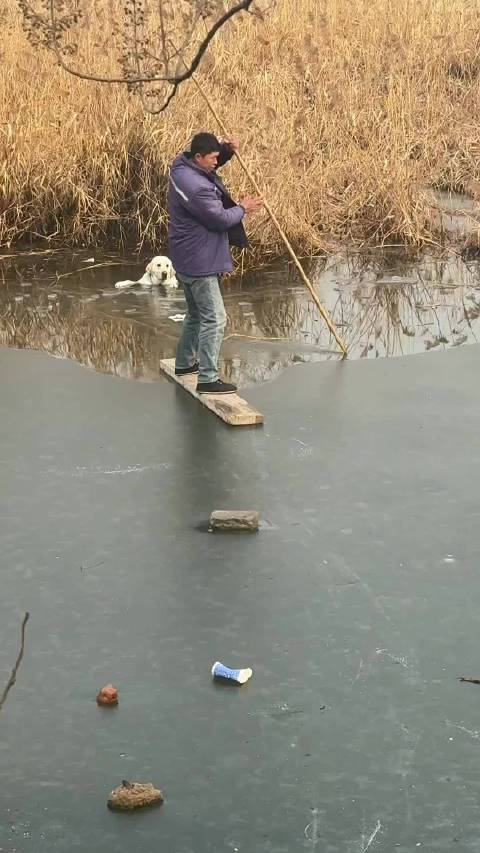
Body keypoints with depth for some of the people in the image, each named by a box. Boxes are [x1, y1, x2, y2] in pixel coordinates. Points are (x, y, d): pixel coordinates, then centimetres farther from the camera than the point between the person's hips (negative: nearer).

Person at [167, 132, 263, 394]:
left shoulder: (183, 166, 3)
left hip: (187, 259, 11)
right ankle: (207, 379, -8)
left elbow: (213, 162, 23)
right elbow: (221, 219, -21)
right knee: (214, 319, -8)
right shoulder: (196, 187, -27)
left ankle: (184, 363, 39)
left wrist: (227, 149, 2)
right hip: (198, 262, -11)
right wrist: (242, 208, -2)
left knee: (196, 313, 25)